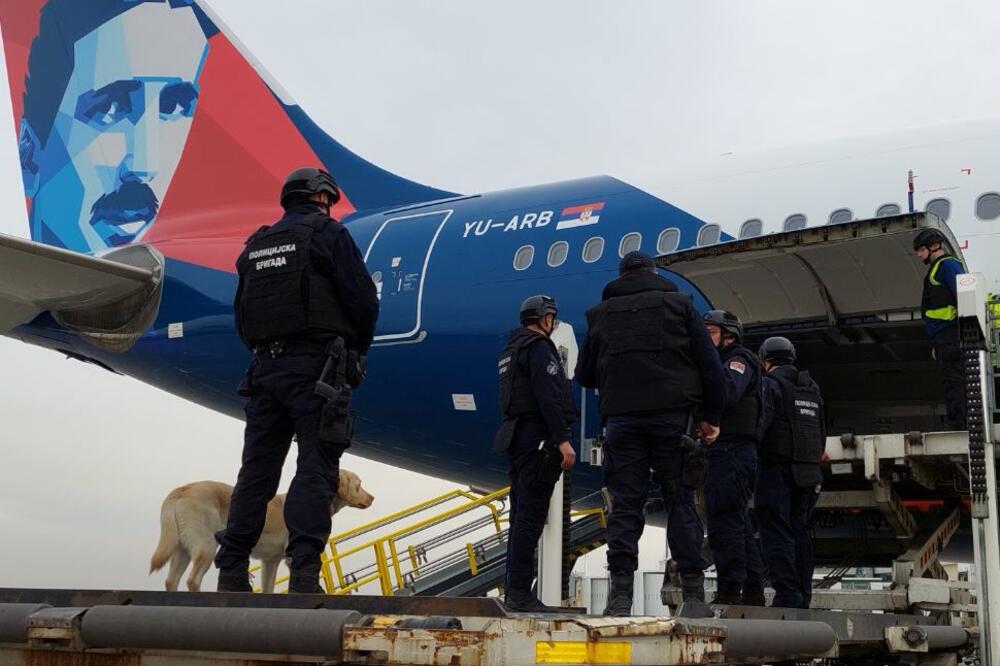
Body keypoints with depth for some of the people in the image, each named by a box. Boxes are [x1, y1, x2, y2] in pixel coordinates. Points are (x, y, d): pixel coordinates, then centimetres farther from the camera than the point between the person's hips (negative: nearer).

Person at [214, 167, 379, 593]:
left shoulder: (257, 246, 19)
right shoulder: (327, 233, 0)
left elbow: (242, 316, 18)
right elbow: (362, 299, -6)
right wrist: (355, 351, 8)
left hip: (265, 367, 6)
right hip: (315, 364, -6)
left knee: (257, 469, 10)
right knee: (315, 468, -6)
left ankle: (231, 572, 11)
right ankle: (303, 573, -14)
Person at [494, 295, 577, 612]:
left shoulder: (510, 350, 21)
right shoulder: (539, 347, -9)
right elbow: (548, 396, -20)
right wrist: (563, 439, -22)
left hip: (516, 439, 10)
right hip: (538, 439, -10)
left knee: (520, 515, 12)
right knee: (531, 517, -10)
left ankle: (513, 590, 15)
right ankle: (520, 592, -11)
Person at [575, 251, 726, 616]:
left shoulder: (600, 314, 13)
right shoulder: (679, 304, 8)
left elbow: (584, 375, 17)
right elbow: (709, 364, 3)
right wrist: (710, 416, 8)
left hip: (621, 418, 1)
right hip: (671, 414, -1)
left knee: (625, 503, 1)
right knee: (681, 500, 3)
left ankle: (620, 592, -5)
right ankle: (694, 589, 2)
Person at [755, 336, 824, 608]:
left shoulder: (769, 384, -5)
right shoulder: (812, 388, 19)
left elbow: (759, 423, -19)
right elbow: (822, 434, 21)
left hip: (776, 468, -7)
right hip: (807, 472, 7)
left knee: (776, 533, -7)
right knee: (800, 532, 11)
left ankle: (787, 594, -13)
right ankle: (803, 595, 11)